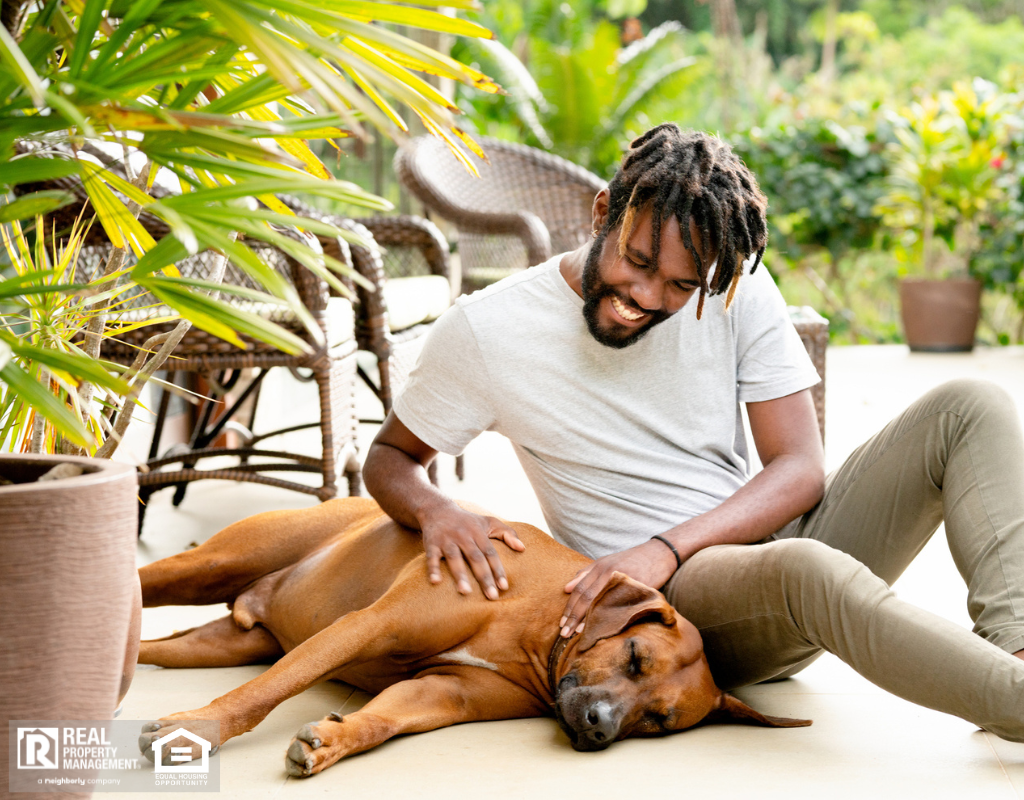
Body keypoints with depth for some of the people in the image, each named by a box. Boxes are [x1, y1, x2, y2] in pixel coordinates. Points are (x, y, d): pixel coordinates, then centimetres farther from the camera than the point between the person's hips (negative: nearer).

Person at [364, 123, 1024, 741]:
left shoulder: (737, 291, -1)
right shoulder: (484, 332, -6)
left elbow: (801, 471, -5)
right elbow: (389, 458, 7)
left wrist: (668, 547, -21)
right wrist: (434, 512, -19)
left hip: (775, 536, 5)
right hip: (665, 606, -4)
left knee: (970, 409, -12)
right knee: (809, 572, -38)